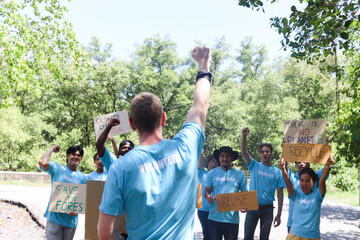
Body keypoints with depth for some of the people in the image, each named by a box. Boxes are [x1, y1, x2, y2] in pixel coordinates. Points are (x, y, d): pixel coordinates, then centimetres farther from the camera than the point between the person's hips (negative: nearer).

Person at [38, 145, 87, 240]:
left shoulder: (82, 177, 7)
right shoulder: (57, 168, -1)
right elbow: (42, 162, -20)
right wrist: (52, 149, -5)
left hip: (71, 220, 4)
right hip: (54, 217, -3)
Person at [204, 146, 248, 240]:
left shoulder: (240, 174, 5)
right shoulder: (212, 173, 7)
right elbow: (207, 191, 5)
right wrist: (208, 196, -20)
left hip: (232, 219, -1)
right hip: (214, 217, 1)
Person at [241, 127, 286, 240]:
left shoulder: (277, 172, 1)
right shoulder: (254, 166, 1)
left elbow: (280, 194, 1)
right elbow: (244, 152, -14)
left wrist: (278, 214, -4)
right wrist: (244, 136, -31)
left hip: (267, 208, 0)